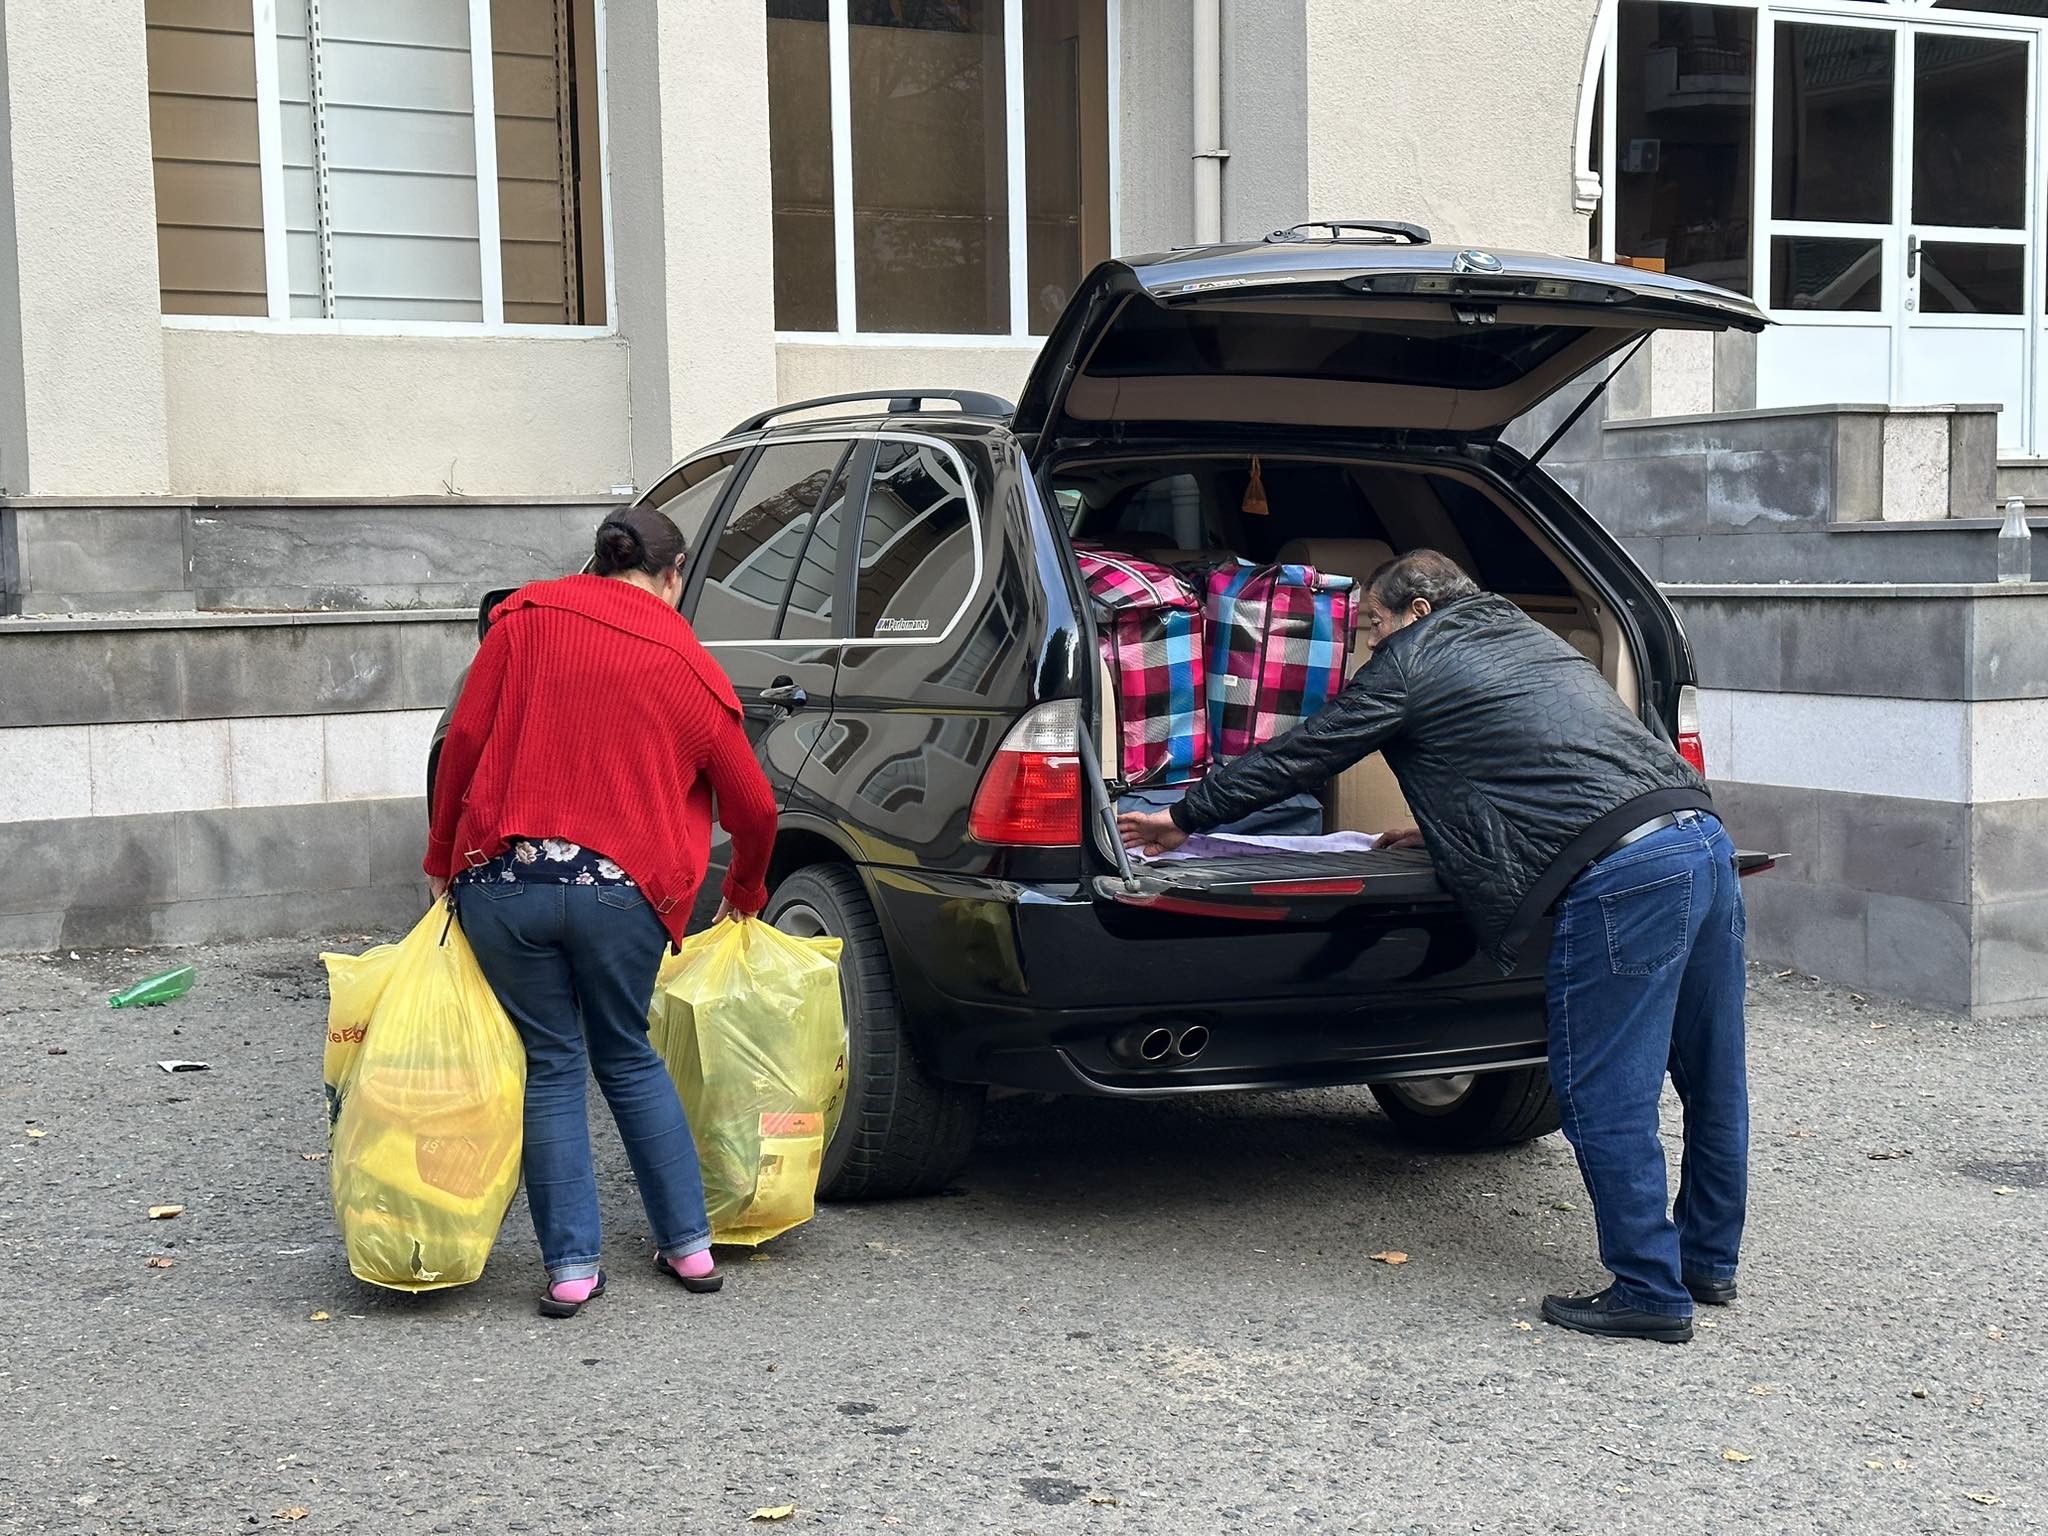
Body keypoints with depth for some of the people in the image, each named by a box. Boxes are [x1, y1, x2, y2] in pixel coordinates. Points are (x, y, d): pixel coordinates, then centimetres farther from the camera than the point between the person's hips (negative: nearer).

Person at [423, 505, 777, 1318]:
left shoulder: (526, 614, 7)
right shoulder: (692, 668, 8)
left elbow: (465, 739, 1)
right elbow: (752, 807, 11)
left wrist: (441, 860, 10)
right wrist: (745, 893, 29)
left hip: (504, 880, 0)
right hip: (622, 888, 1)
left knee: (550, 1067, 10)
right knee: (628, 1058, 19)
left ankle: (571, 1266, 11)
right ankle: (690, 1244, 23)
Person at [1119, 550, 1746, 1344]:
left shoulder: (1414, 661, 6)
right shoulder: (1531, 638, 29)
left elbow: (1297, 756, 10)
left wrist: (1185, 817, 19)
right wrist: (1447, 828, 41)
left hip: (1622, 877, -9)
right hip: (1704, 840, 9)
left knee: (1604, 1095, -1)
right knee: (1710, 1080, 16)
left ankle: (1648, 1291, 3)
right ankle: (1706, 1261, 29)